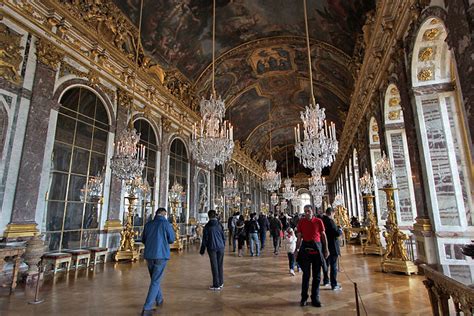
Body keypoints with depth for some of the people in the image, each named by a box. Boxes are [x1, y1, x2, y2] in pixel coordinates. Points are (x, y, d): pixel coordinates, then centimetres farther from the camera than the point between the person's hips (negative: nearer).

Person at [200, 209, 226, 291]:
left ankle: (216, 285, 6)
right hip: (220, 247, 3)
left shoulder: (207, 226, -6)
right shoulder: (219, 225, 2)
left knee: (214, 266, 3)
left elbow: (205, 239, -4)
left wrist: (202, 250, 4)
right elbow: (223, 237, 6)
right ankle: (221, 283, 21)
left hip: (212, 248, -3)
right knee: (220, 265, 12)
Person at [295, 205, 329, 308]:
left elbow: (323, 236, 3)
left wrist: (326, 249, 2)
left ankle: (315, 298, 22)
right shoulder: (301, 222, 0)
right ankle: (304, 298, 20)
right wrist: (297, 250, 0)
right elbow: (299, 237, 3)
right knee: (306, 274, 7)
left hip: (317, 248, 1)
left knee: (317, 275, 10)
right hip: (305, 248, 0)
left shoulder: (318, 221, -2)